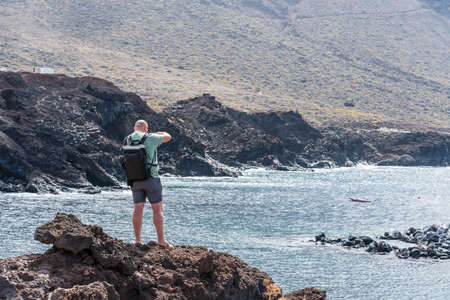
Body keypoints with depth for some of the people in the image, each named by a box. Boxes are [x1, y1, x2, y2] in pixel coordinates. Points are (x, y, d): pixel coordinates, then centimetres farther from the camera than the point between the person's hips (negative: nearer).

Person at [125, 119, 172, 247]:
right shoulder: (150, 138, -10)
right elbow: (168, 137, 5)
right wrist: (155, 134, 23)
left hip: (135, 180, 5)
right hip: (151, 178, -5)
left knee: (138, 209, 8)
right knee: (157, 209, 1)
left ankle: (138, 240, 8)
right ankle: (161, 240, -1)